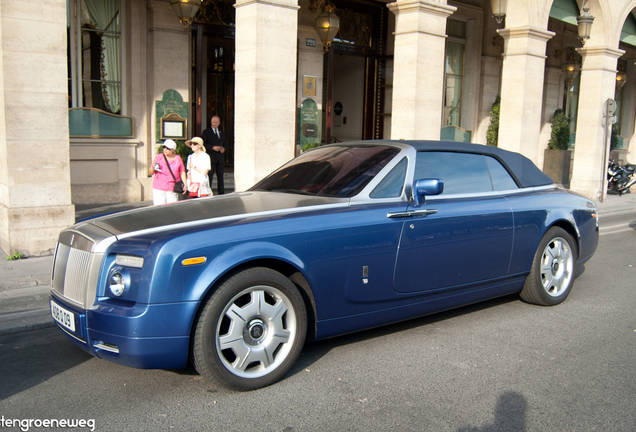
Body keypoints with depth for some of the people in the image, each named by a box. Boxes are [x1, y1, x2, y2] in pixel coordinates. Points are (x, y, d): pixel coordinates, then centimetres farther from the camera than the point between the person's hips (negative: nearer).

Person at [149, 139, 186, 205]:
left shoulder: (178, 158, 6)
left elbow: (182, 173, 13)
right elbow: (150, 173, 4)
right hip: (158, 189, -1)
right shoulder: (158, 157, 1)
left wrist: (185, 184, 2)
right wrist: (153, 167, -17)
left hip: (173, 189, 1)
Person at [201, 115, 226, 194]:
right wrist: (213, 147, -16)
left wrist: (223, 148, 3)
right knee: (209, 176, -8)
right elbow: (202, 144, -5)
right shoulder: (206, 132, 3)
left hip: (220, 158, 5)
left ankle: (221, 193, 10)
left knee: (220, 176, 6)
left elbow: (224, 144, 27)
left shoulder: (222, 133, 20)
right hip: (211, 158, -5)